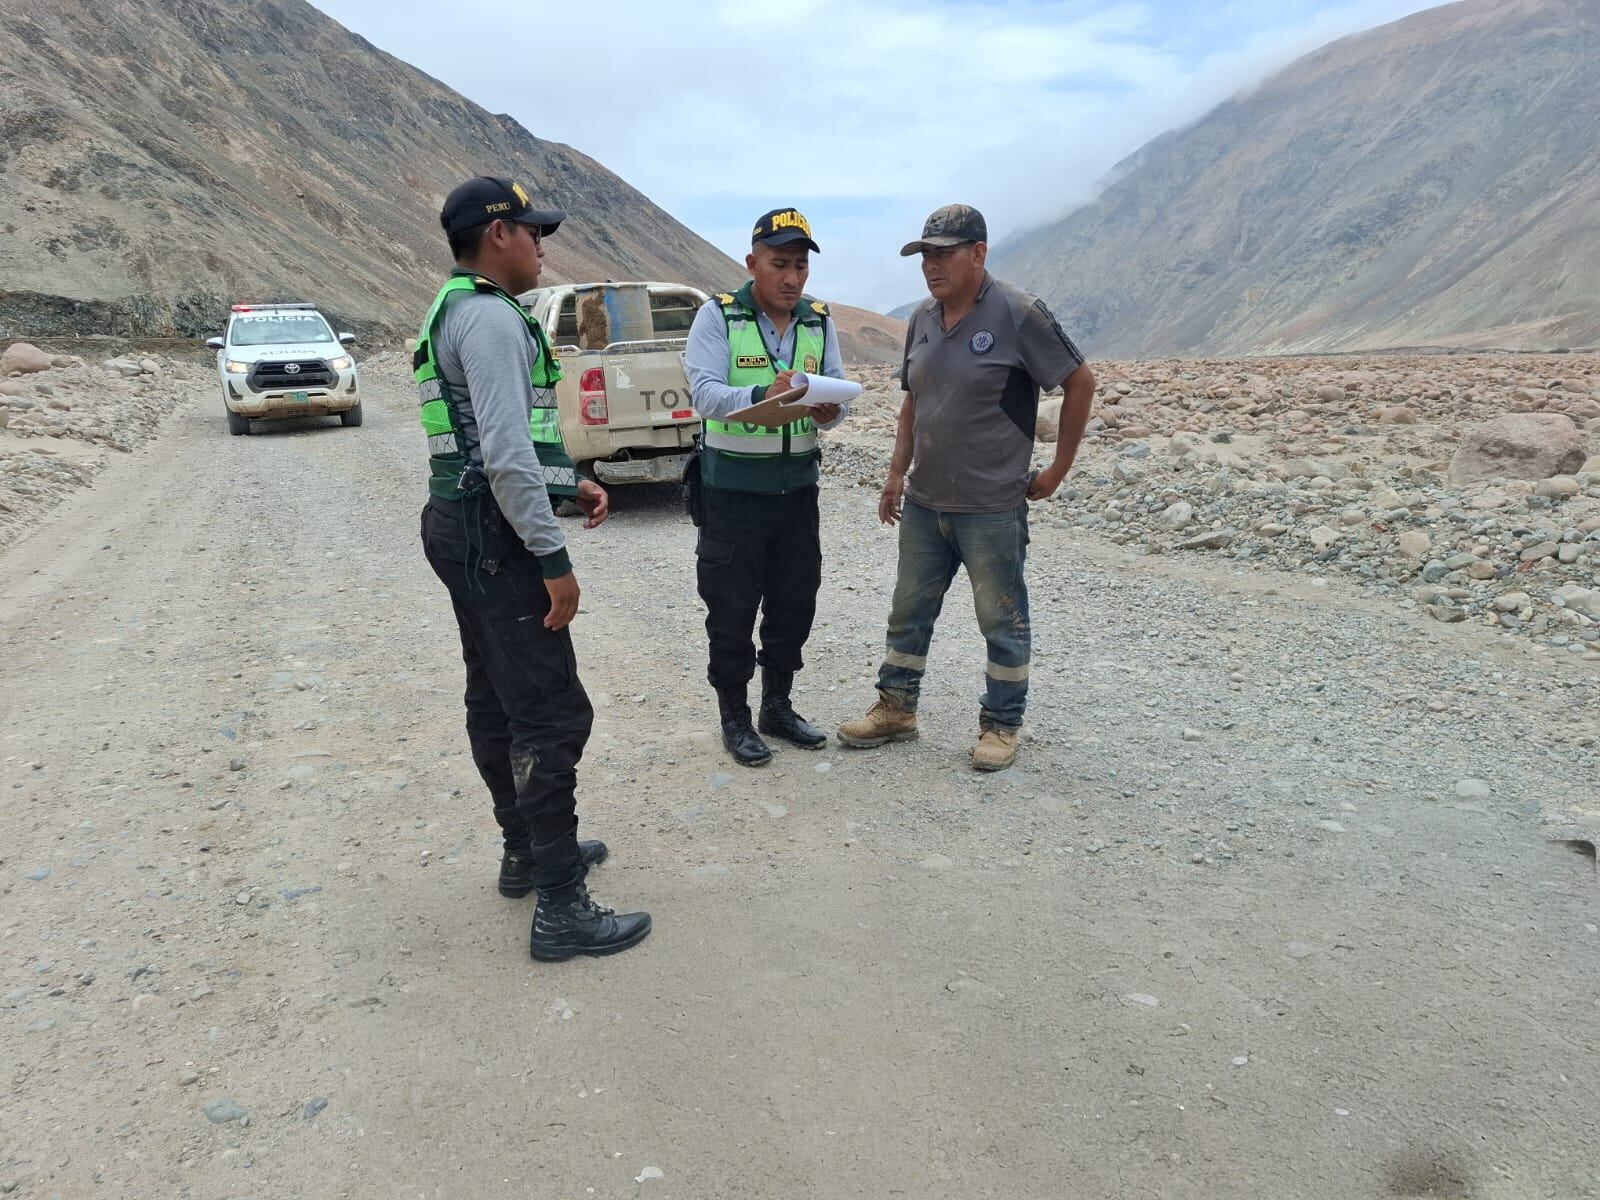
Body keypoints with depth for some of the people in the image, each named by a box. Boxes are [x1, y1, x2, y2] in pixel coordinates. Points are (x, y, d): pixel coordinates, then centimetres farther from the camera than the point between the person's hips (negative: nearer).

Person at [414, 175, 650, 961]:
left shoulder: (455, 313, 18)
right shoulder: (492, 317, -15)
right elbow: (506, 453, -25)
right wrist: (554, 559, -21)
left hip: (462, 523, 11)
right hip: (495, 534, -11)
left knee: (497, 702, 17)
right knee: (551, 714, -9)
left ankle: (528, 851, 31)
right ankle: (560, 909, -4)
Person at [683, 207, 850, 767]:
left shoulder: (819, 321, 8)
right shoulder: (717, 316, -6)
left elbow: (838, 390, 3)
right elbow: (704, 392, -17)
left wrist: (829, 410, -21)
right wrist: (762, 396, -35)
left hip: (797, 486, 5)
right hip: (732, 489, -4)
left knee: (795, 604, 12)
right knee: (732, 609, 3)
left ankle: (778, 706, 30)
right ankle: (734, 718, 20)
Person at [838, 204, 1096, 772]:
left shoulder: (1017, 314, -12)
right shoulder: (922, 318, 7)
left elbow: (1080, 382, -7)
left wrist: (1057, 470, -6)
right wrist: (898, 472, 12)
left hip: (992, 507, -6)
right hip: (923, 502, 7)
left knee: (1002, 620, 6)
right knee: (909, 612, 14)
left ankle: (1001, 725, 20)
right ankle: (896, 709, 29)